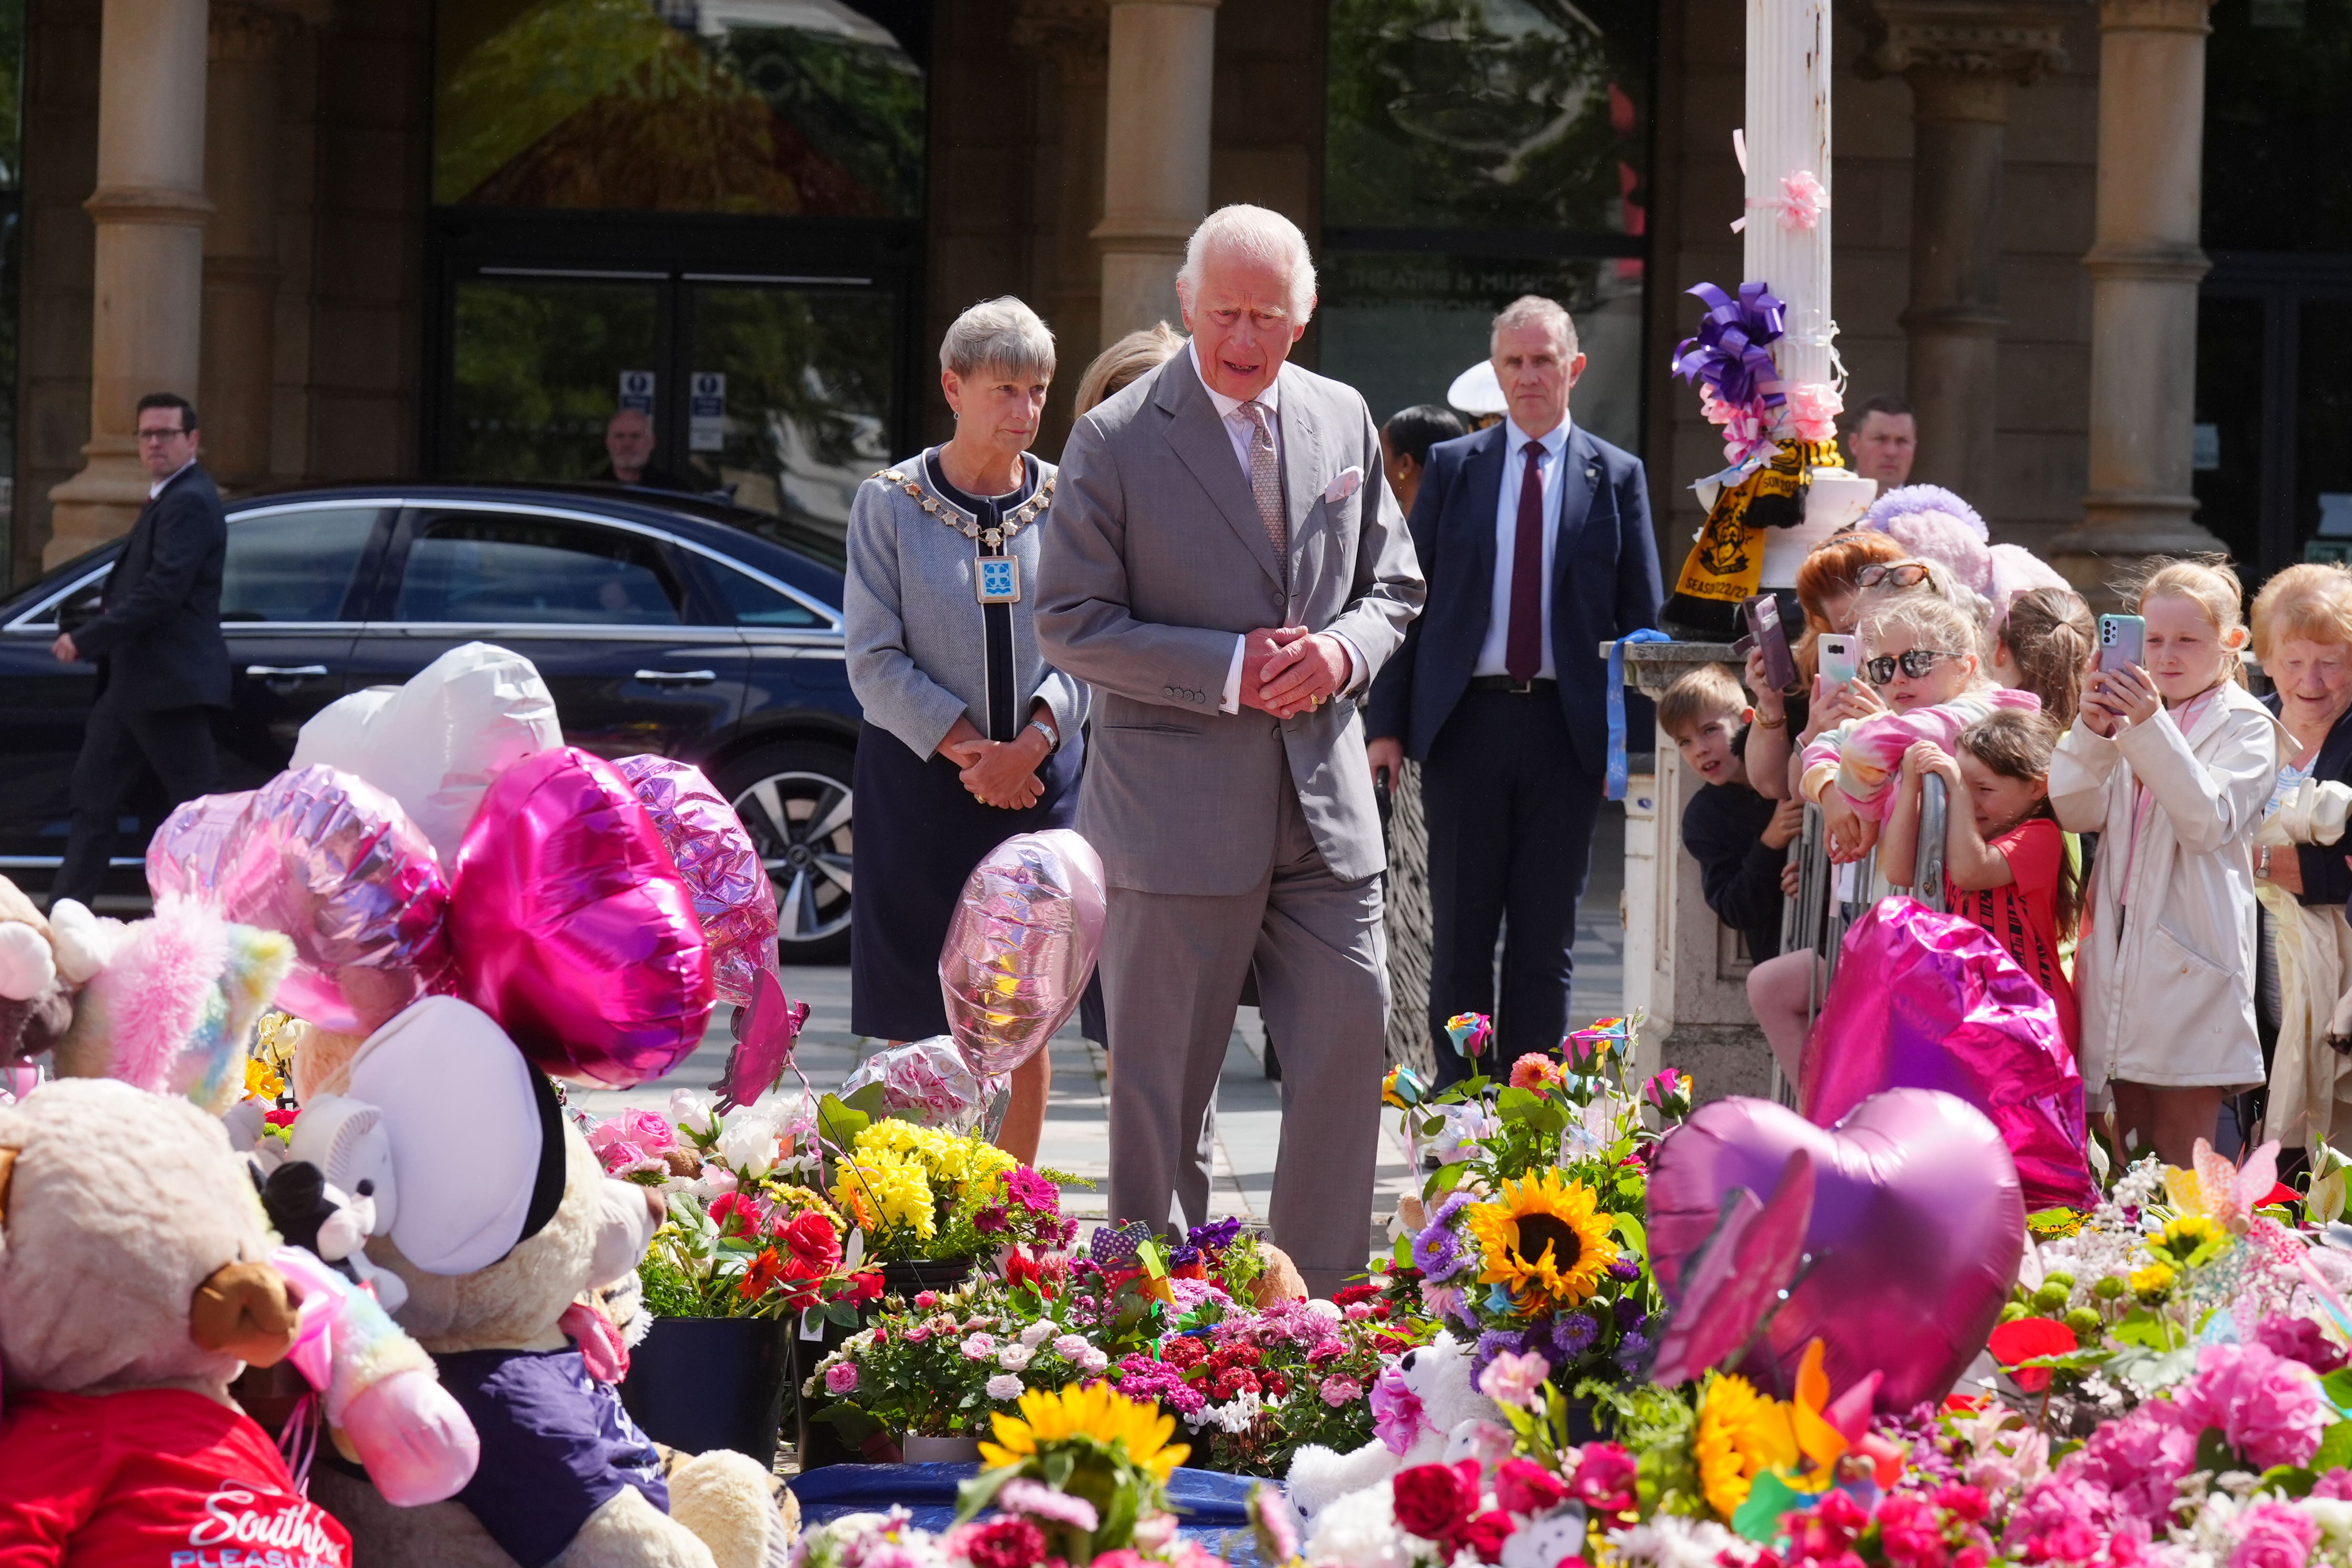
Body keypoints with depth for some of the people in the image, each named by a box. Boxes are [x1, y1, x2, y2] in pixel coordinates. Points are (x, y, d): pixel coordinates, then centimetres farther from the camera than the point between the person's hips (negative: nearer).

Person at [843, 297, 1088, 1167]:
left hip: (1039, 776, 2)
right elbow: (876, 661, -4)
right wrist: (967, 750, -13)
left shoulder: (1064, 502, 5)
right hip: (920, 781, -2)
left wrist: (1030, 745, -12)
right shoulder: (890, 504, -2)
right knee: (912, 1017, -3)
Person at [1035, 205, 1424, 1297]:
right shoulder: (1116, 441, -6)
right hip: (1177, 809, -4)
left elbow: (1392, 585, 17)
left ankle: (1316, 1306, 13)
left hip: (1325, 801, 4)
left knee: (1349, 1051, 2)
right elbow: (1072, 625, -8)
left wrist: (1343, 650, -6)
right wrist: (1233, 671, -15)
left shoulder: (1343, 422, 8)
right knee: (1162, 1086, 3)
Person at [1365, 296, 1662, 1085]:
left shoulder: (1616, 477, 6)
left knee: (1547, 933, 4)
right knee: (1460, 929, 3)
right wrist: (1389, 723, 0)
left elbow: (1642, 619, 6)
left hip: (1568, 725, 0)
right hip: (1466, 720, 0)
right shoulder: (1453, 467, 8)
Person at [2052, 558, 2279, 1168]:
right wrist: (2091, 729, -15)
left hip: (2189, 953, -6)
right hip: (2123, 948, 6)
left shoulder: (2245, 727, -1)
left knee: (2180, 1157, -6)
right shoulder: (2134, 712, 15)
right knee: (2131, 1152, 9)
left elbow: (2209, 822, -17)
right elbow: (2075, 812, 3)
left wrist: (2151, 728, -24)